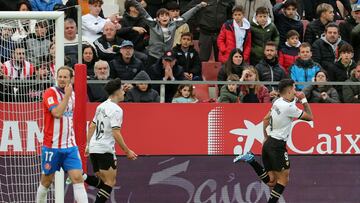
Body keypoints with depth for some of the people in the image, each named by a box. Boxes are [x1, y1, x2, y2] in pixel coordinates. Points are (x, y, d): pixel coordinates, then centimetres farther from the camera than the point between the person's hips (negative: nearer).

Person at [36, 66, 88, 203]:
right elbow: (57, 113, -25)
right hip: (52, 146, -4)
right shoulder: (51, 93, -10)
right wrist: (67, 95, -19)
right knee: (46, 181, 7)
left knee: (77, 178, -9)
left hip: (70, 146, 4)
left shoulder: (72, 94, 10)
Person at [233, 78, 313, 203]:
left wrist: (266, 137, 26)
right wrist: (304, 100, 0)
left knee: (271, 181, 9)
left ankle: (251, 160, -2)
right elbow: (309, 117, -8)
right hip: (278, 145, -8)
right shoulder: (289, 107, -18)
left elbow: (266, 119, 19)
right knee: (283, 179, 2)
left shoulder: (277, 102, 8)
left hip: (268, 143, 8)